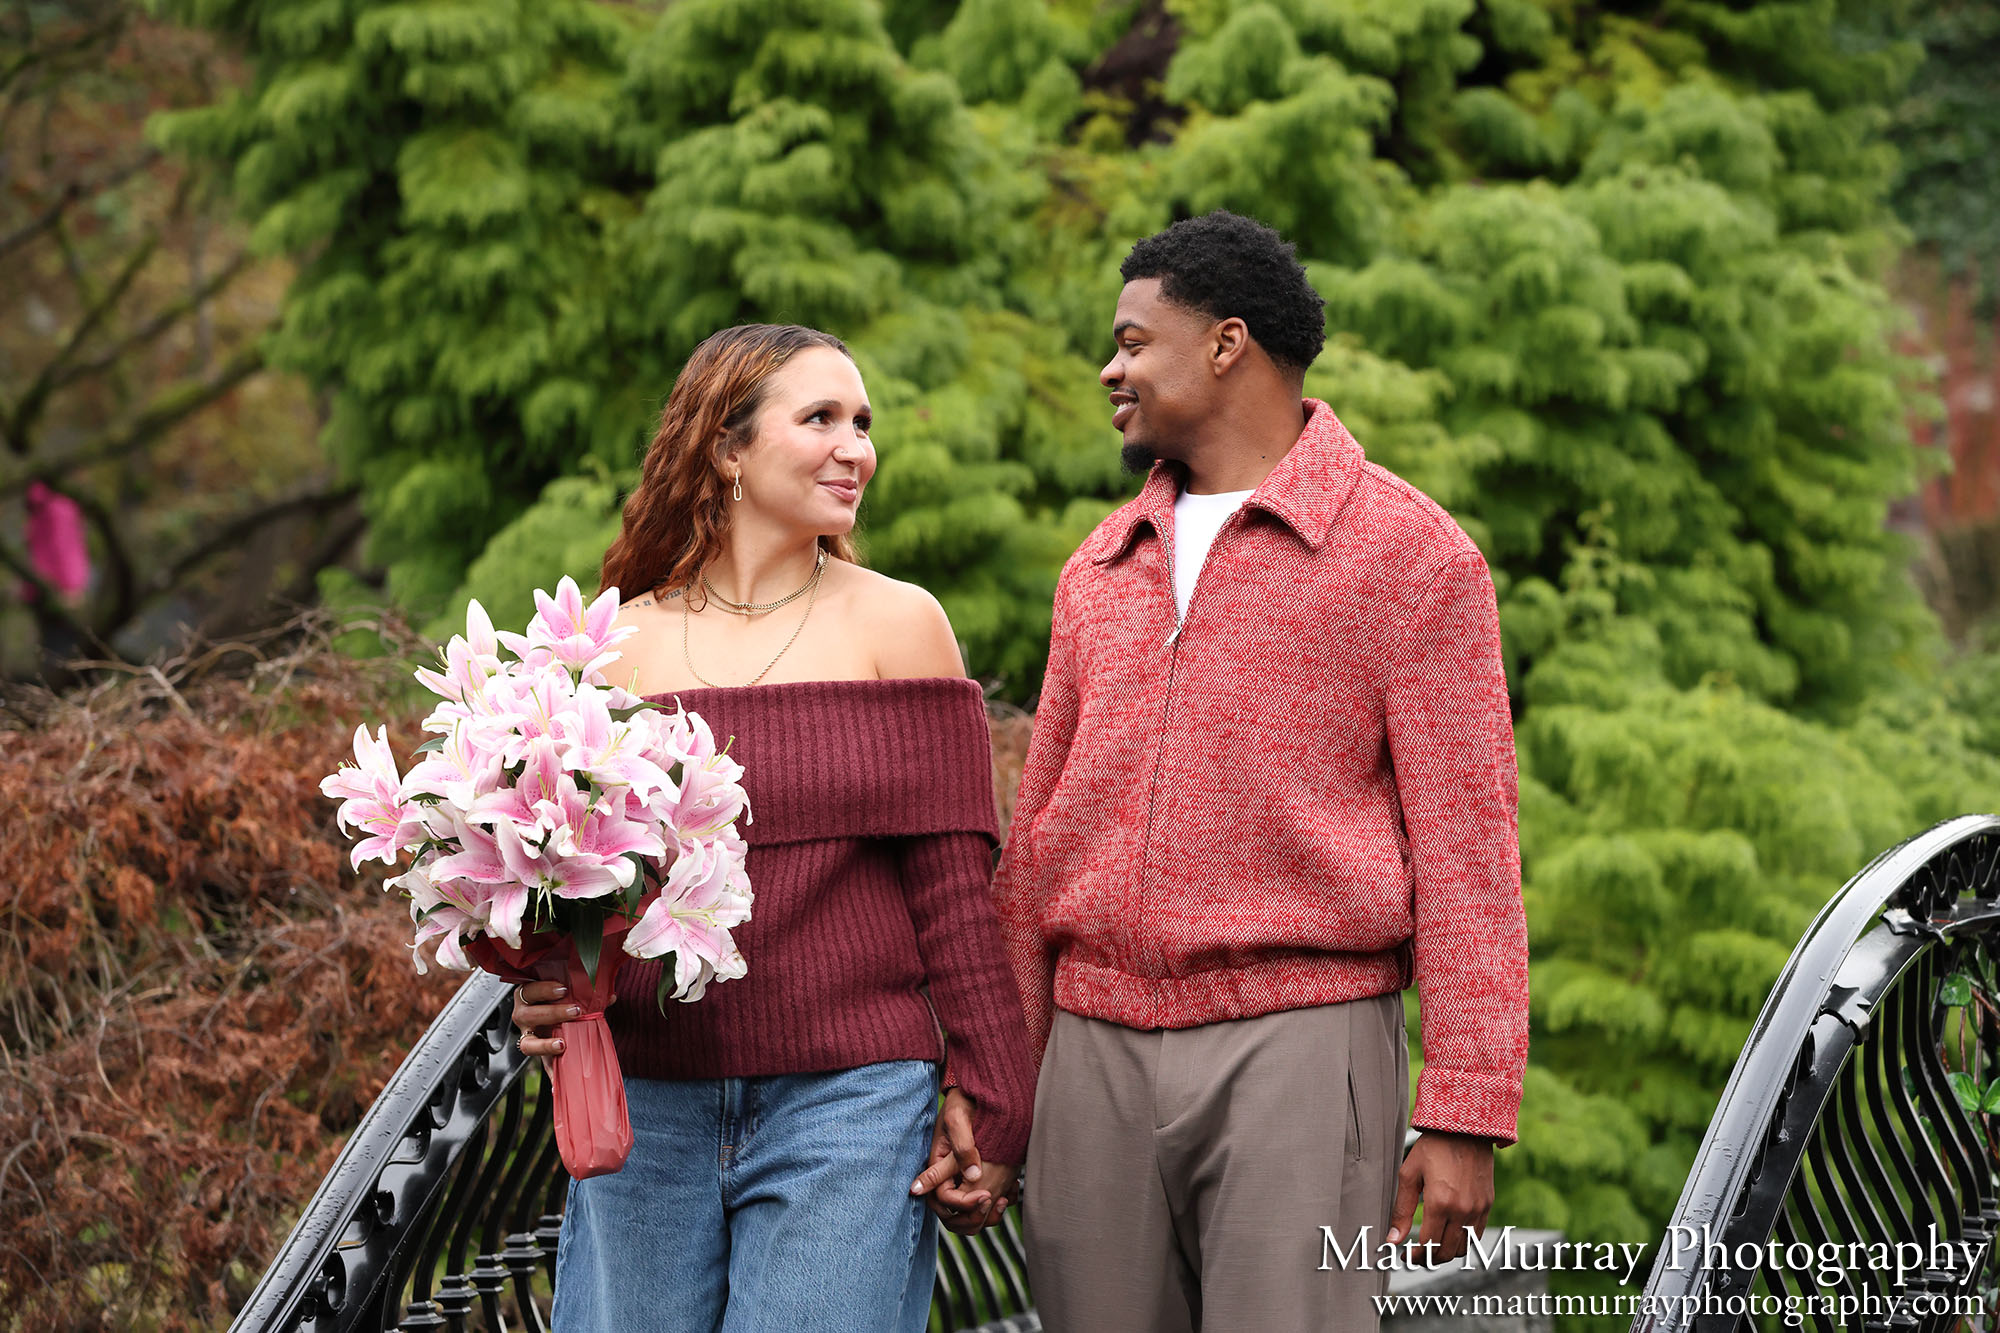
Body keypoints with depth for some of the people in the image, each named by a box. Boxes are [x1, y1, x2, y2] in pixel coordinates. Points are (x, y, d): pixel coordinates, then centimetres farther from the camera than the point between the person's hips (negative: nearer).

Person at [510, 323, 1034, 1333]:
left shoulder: (897, 625, 3)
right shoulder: (616, 646, 7)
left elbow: (952, 883, 1)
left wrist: (989, 1106, -3)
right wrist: (540, 993, -10)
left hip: (848, 1100, -2)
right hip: (645, 1106, 2)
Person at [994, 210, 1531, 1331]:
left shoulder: (1410, 552, 0)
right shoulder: (1101, 569, 18)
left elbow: (1465, 853, -4)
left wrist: (1465, 1117, -10)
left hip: (1301, 1040, -5)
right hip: (1099, 1055, 5)